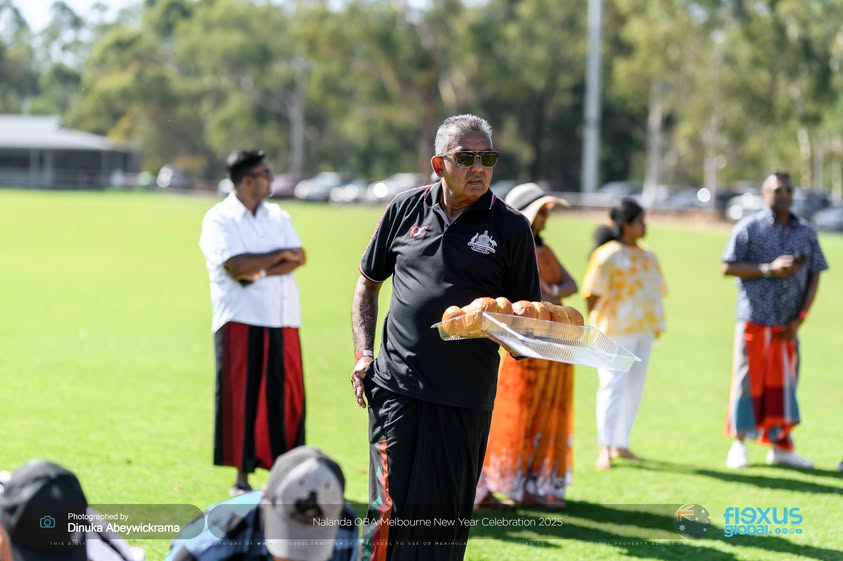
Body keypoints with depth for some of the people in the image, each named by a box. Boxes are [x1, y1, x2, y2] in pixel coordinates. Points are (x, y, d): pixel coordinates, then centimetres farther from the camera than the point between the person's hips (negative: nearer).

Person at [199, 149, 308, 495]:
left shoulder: (278, 217, 15)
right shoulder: (219, 219, -2)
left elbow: (299, 258, 2)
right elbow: (236, 265, -15)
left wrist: (258, 271, -12)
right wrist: (279, 256, -6)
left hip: (283, 321, 5)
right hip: (242, 321, -5)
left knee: (287, 396, 1)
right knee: (243, 398, -5)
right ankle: (242, 476, 1)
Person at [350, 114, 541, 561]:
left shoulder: (510, 227, 2)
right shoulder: (407, 209, 7)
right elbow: (368, 282, 18)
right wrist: (363, 352, 7)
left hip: (465, 398, 0)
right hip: (397, 388, 0)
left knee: (449, 515, 6)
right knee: (393, 509, -6)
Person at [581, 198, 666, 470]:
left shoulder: (648, 257, 16)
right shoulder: (608, 255, -7)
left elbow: (655, 291, 22)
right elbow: (592, 292, -9)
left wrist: (656, 324, 14)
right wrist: (597, 322, -11)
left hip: (643, 330, 8)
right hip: (616, 331, -8)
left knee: (634, 387, 10)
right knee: (613, 385, -10)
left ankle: (621, 444, 19)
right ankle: (605, 448, -11)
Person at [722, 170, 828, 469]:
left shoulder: (806, 232, 9)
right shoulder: (749, 228, -1)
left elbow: (814, 276, 9)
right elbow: (728, 267, -5)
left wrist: (801, 318, -1)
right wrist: (768, 270, -16)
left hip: (787, 324, 3)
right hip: (755, 318, -3)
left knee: (783, 383, 5)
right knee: (748, 379, 0)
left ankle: (781, 446, 11)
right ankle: (739, 444, 8)